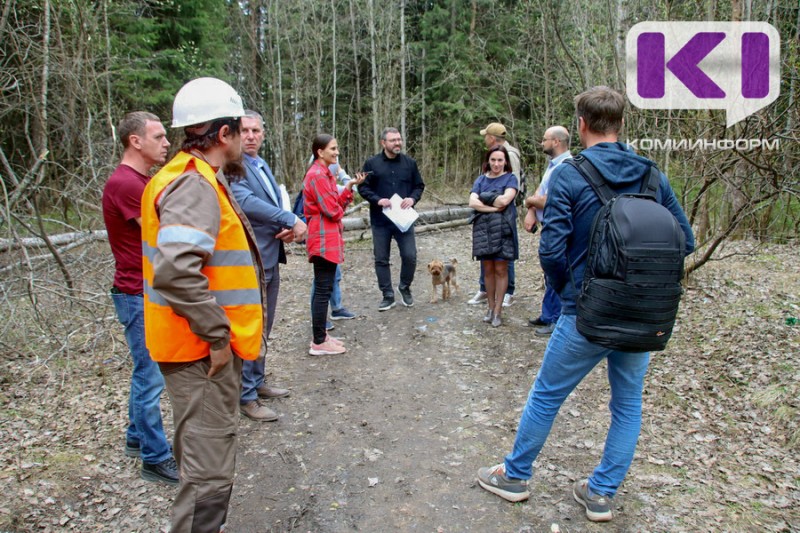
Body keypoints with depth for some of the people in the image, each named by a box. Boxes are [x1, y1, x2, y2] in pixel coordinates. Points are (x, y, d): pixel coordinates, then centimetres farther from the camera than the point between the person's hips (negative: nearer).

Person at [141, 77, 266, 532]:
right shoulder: (195, 186, -20)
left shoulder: (190, 178, 13)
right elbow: (176, 271, -34)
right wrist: (218, 335, -25)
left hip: (204, 346, 11)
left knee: (203, 456, 25)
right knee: (209, 473, 0)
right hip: (205, 353, -11)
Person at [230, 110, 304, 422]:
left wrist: (288, 228, -4)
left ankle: (257, 382, 33)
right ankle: (246, 396, 13)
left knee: (263, 328, 18)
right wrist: (292, 220, -22)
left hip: (270, 259, 9)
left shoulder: (262, 165, 16)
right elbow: (247, 202, -26)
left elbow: (276, 203, 16)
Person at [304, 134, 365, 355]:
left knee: (322, 288, 13)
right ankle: (319, 343, 0)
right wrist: (345, 199, 3)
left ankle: (320, 336, 22)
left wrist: (350, 186, 0)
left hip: (327, 237, 10)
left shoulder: (324, 173, 16)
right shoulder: (317, 175, -15)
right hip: (324, 239, -10)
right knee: (323, 289, -6)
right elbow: (332, 209, -18)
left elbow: (336, 203, 12)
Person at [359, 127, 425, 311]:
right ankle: (388, 296, 18)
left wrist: (413, 198, -9)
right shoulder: (372, 163, -1)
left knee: (410, 256, -3)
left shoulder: (410, 163, 5)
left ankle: (405, 288, 23)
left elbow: (419, 185, 11)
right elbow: (363, 188, 0)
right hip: (380, 220, -1)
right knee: (381, 259, 5)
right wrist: (378, 200, -16)